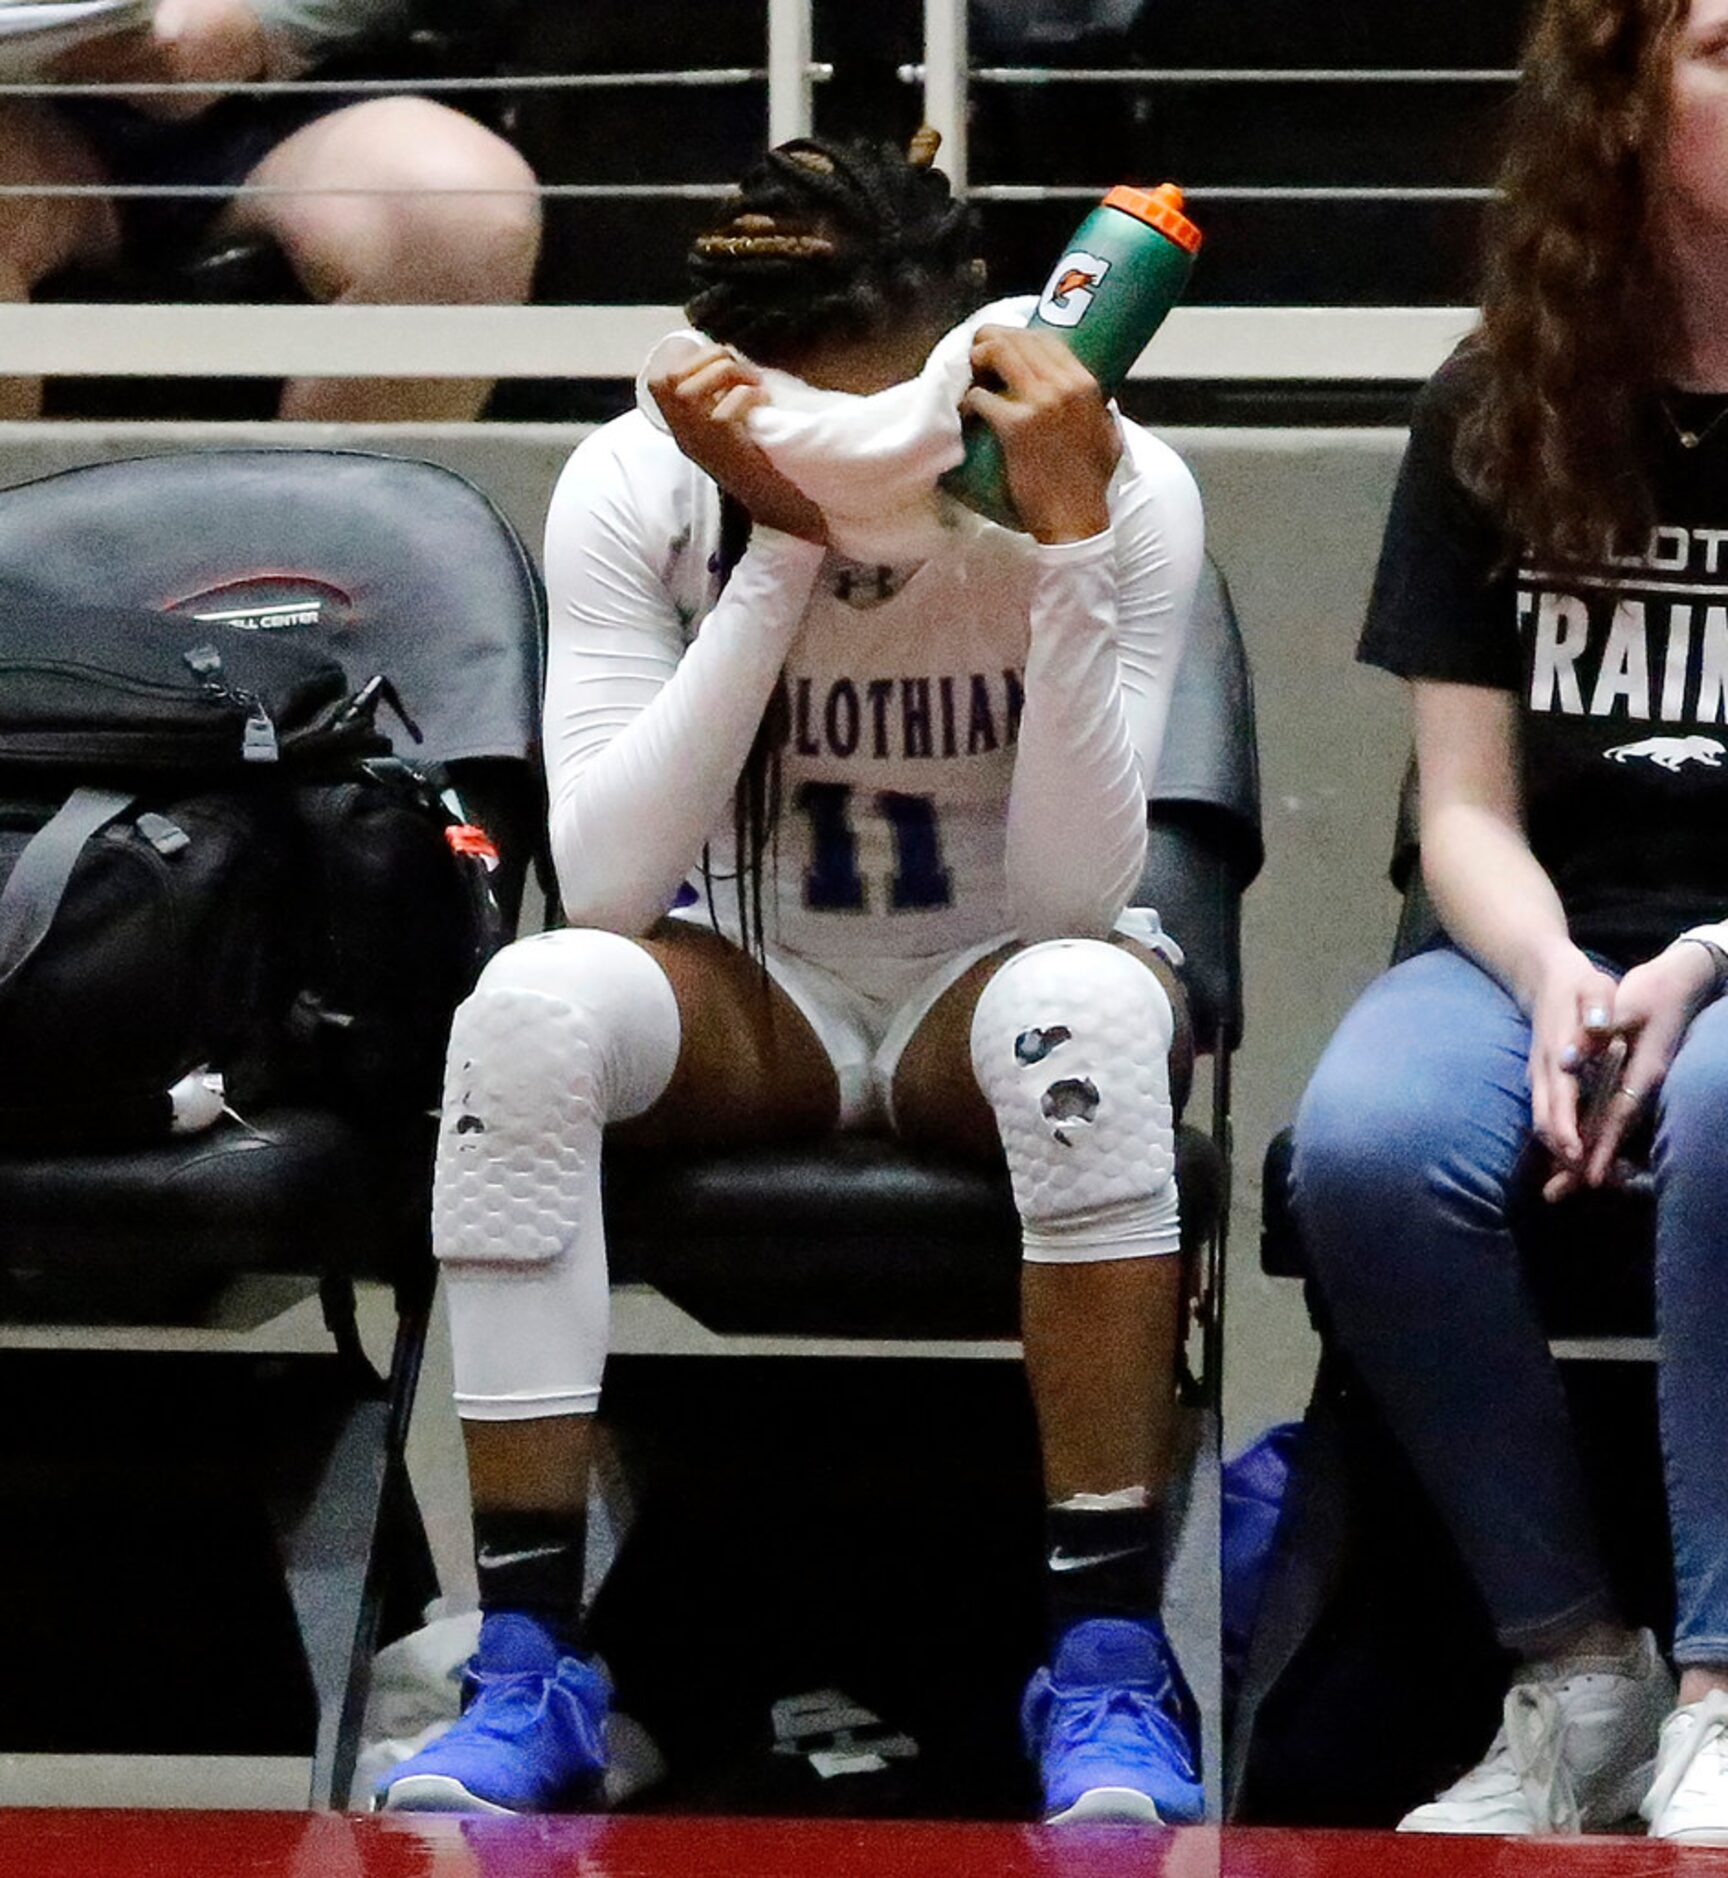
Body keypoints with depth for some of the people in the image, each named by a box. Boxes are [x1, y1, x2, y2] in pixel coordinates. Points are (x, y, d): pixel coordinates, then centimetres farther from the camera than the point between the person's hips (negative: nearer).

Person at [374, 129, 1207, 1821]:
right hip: (760, 1002, 1)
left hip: (997, 996, -1)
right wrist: (783, 548, -31)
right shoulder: (638, 488, -16)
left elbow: (1070, 895, -24)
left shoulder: (1120, 488, -19)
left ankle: (1109, 1667, -32)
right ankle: (527, 1665, -27)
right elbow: (609, 884, -25)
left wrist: (1066, 534, -33)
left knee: (1089, 1001, -38)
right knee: (529, 1003, -32)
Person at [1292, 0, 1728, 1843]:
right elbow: (1467, 809, 5)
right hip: (1550, 945, 3)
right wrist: (1555, 980, -16)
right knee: (1365, 1141, -31)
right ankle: (1572, 1672, -16)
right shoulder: (1500, 412, 5)